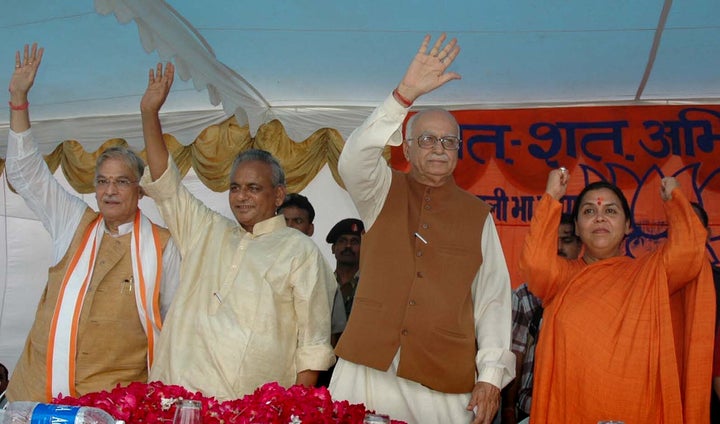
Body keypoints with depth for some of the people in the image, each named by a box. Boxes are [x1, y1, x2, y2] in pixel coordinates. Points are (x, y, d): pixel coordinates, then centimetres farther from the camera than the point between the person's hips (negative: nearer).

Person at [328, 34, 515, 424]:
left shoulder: (477, 215, 8)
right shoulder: (382, 194, 6)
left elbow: (492, 299, 6)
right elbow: (354, 160, -15)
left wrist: (491, 374, -3)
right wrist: (406, 93, -23)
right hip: (368, 369, 0)